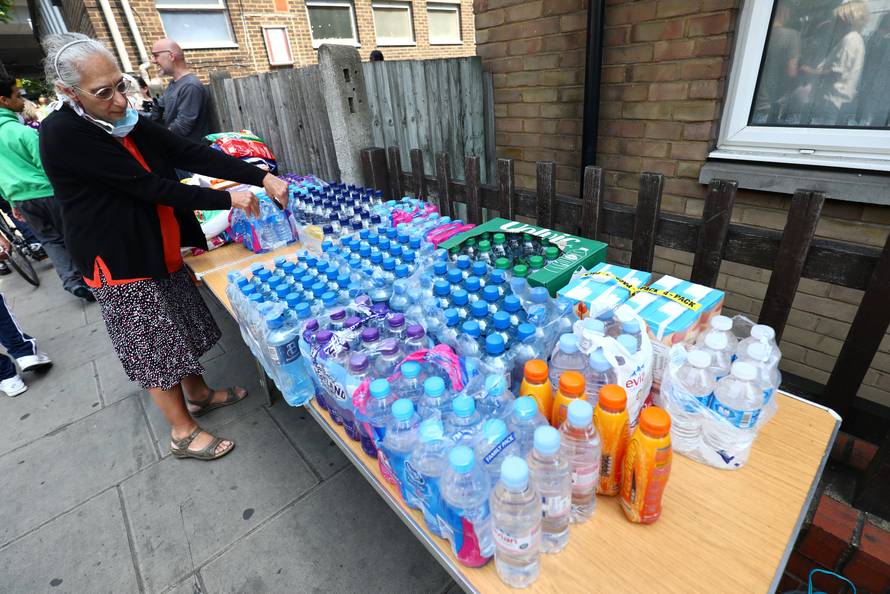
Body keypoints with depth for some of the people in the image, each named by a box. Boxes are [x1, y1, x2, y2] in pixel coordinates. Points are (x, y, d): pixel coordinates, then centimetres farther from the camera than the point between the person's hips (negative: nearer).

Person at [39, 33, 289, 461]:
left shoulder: (128, 121, 3)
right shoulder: (63, 135, -19)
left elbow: (191, 153, -6)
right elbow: (149, 186, -24)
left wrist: (262, 178, -17)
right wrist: (228, 200, -22)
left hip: (159, 248, 8)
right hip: (120, 262, -7)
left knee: (182, 327, 19)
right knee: (155, 346, 3)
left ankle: (198, 393, 41)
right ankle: (183, 433, 20)